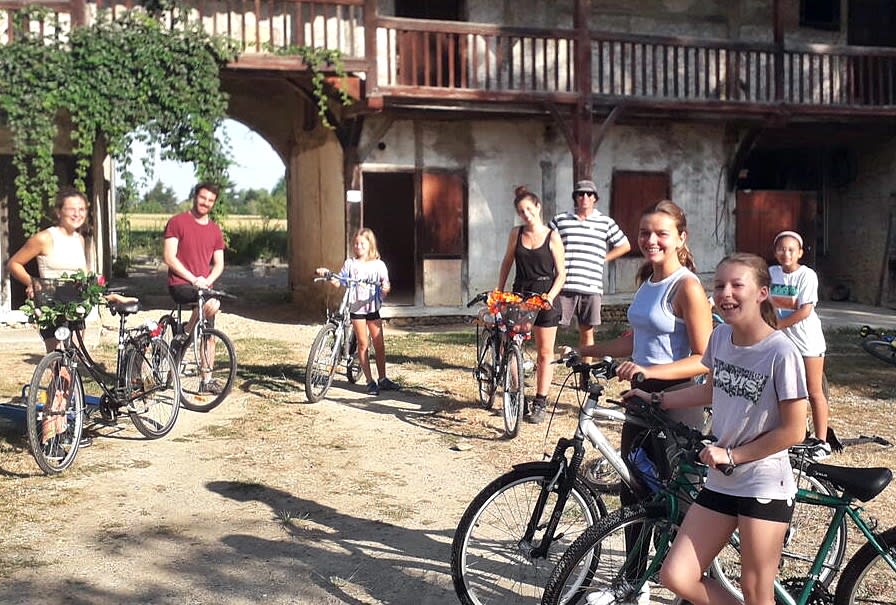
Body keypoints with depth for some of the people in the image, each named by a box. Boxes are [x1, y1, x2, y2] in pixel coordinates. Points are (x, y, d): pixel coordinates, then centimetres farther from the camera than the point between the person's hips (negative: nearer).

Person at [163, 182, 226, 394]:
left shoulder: (215, 230, 12)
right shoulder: (177, 222, -4)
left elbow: (219, 263, 13)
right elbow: (169, 257, -10)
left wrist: (207, 280, -8)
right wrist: (192, 278, -17)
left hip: (204, 286, 6)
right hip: (180, 284, -6)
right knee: (212, 304, -33)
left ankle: (206, 380, 15)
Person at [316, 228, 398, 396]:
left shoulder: (378, 264, 3)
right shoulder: (350, 263, 4)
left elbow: (386, 284, -3)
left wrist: (386, 287, -26)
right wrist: (326, 273, -12)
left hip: (373, 307, 1)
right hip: (356, 307, -1)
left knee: (379, 343, 5)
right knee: (363, 344, 0)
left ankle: (383, 379, 16)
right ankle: (370, 381, 6)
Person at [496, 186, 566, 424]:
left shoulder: (552, 236, -4)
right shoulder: (516, 234, 4)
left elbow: (561, 273, -3)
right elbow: (507, 263, 15)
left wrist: (550, 296, -16)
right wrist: (498, 292, 9)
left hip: (544, 298, -2)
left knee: (545, 353, 3)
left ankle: (539, 404, 12)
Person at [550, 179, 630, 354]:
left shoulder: (605, 222, 9)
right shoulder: (560, 220, 8)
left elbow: (625, 246, 17)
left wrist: (603, 259, 9)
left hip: (591, 287, 1)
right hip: (564, 286, -1)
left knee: (587, 332, 9)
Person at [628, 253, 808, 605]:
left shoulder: (781, 352, -17)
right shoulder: (721, 337, 2)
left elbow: (793, 431, -14)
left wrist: (731, 454, -12)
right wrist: (655, 400, 16)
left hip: (765, 487, -6)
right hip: (720, 482, 6)